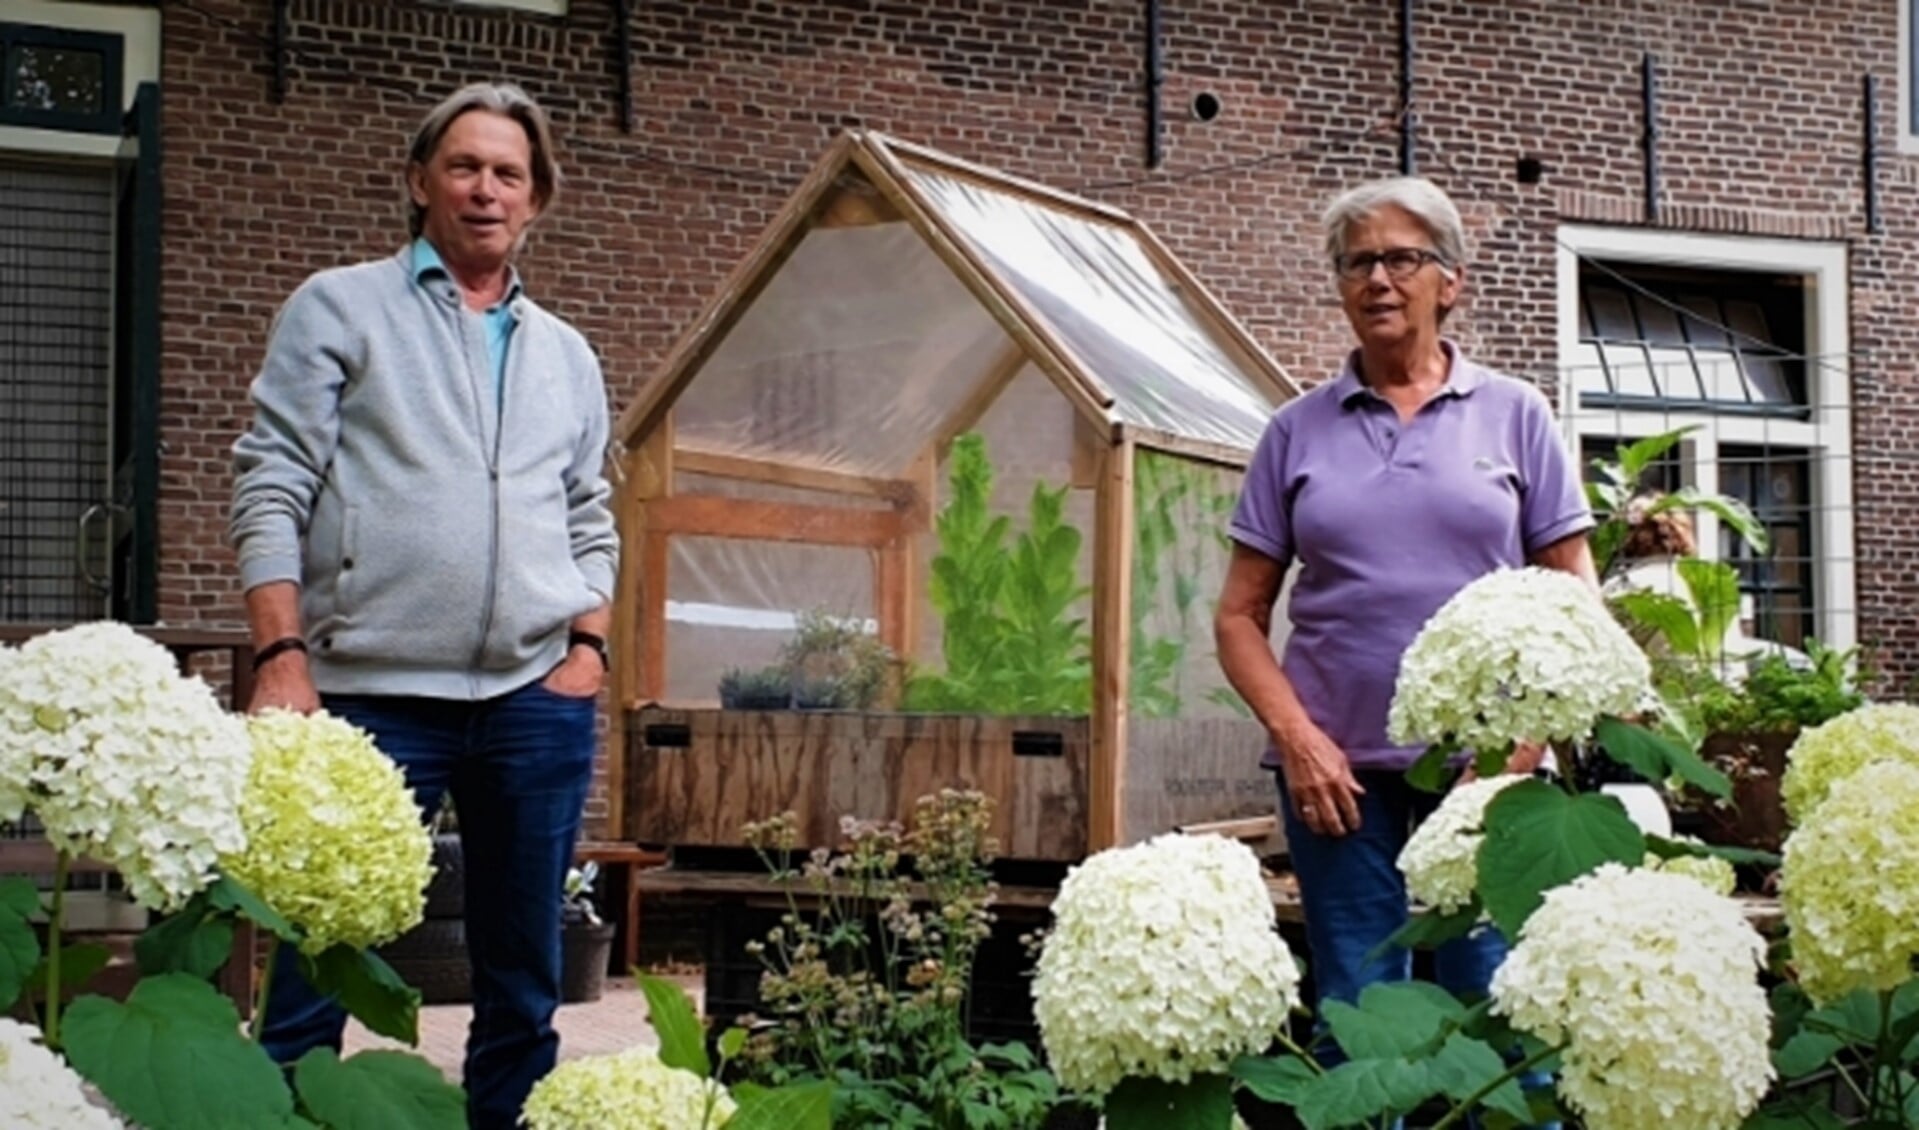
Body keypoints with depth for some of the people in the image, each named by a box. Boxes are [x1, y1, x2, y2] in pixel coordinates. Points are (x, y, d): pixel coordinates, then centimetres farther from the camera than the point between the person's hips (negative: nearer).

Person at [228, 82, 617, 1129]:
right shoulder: (339, 308, 4)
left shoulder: (566, 355, 17)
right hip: (373, 691, -4)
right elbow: (270, 490, -2)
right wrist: (283, 657, -12)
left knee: (524, 975, 9)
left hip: (539, 700, 4)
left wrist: (588, 645, 4)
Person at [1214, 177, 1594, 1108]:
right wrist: (1294, 734, -6)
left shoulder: (1514, 416, 6)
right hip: (1339, 766, 1)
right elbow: (1240, 614, 8)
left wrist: (1529, 735, -6)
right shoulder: (1298, 431, 8)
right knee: (1357, 1019, 7)